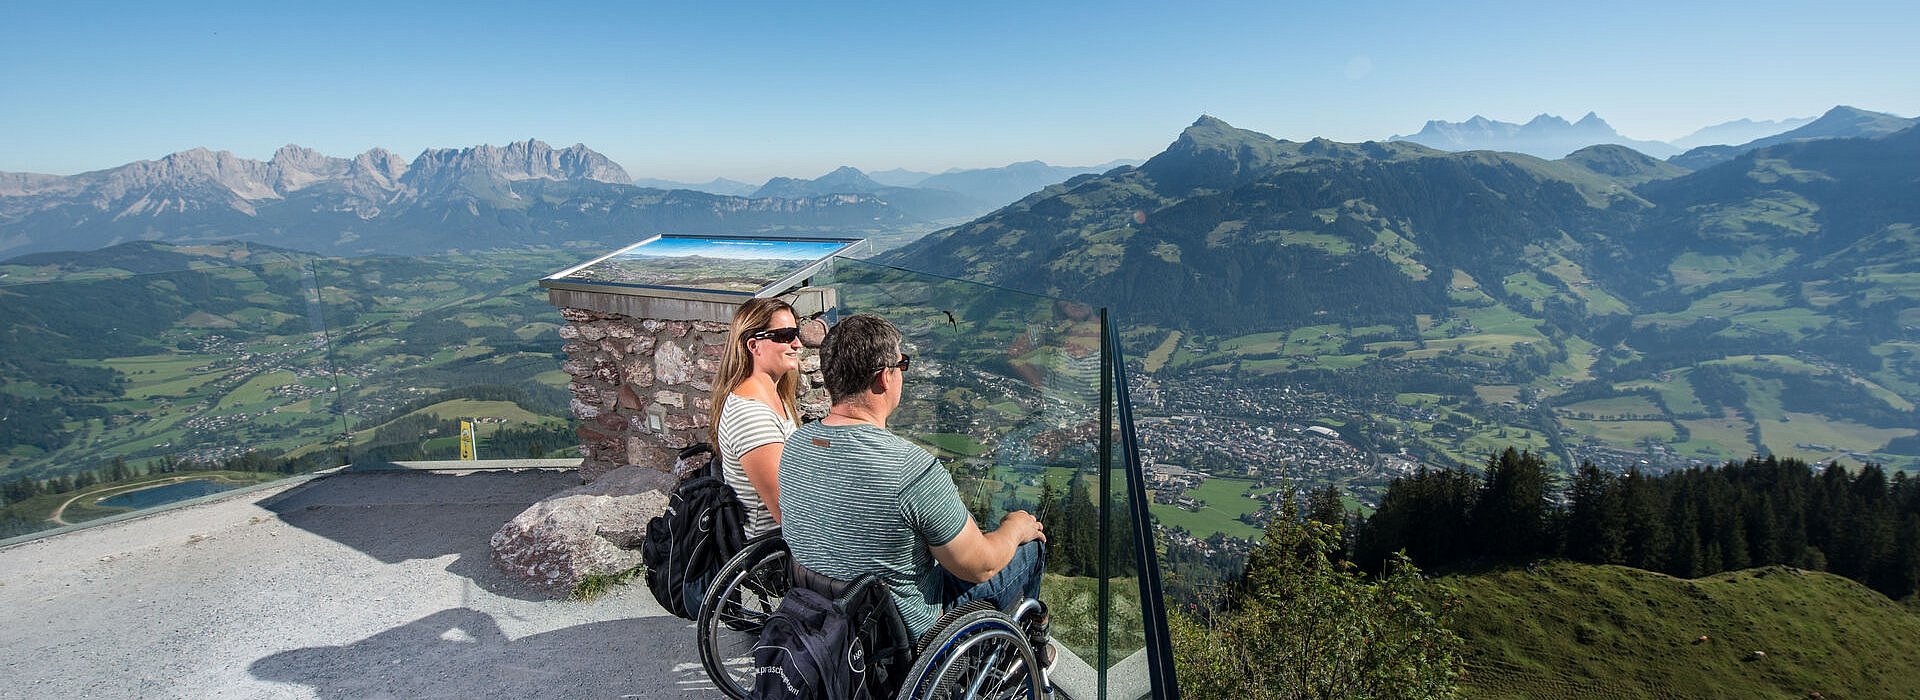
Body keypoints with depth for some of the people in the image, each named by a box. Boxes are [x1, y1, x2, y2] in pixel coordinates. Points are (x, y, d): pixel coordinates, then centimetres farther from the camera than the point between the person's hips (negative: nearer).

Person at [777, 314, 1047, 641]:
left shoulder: (796, 443, -11)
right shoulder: (913, 468, -34)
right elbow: (979, 567, -22)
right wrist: (1016, 528, 0)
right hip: (909, 631, -7)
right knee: (1031, 542, 11)